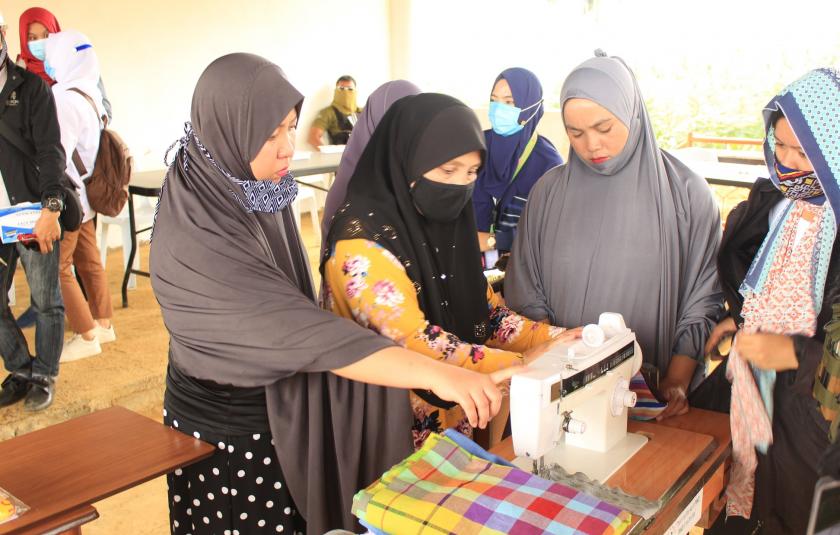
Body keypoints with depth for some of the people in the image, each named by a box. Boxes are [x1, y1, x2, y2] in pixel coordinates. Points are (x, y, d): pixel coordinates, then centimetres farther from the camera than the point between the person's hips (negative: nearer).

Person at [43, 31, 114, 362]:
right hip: (83, 193, 9)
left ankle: (86, 336, 8)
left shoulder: (64, 98, -21)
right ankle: (103, 323, 27)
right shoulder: (89, 94, 5)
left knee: (58, 268, 1)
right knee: (89, 261, 16)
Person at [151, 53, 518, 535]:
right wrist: (435, 373, -42)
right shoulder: (192, 240, -28)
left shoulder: (257, 192, -4)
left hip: (285, 409, 7)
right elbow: (300, 329, -36)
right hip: (228, 429, -6)